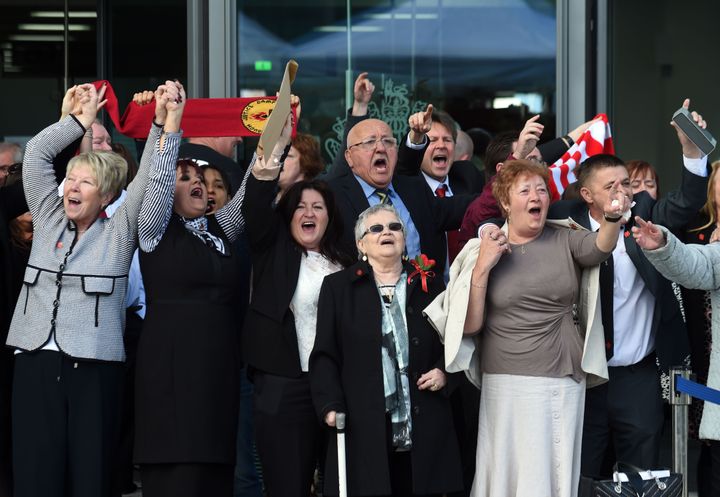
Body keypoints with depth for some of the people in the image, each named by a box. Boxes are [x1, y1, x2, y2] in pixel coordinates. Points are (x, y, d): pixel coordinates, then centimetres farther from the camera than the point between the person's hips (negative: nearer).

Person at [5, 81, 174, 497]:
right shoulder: (49, 221, 14)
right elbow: (36, 153, 14)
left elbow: (150, 176, -1)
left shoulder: (119, 232, 6)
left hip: (94, 368, -2)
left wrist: (160, 123, -5)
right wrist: (81, 120, 15)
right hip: (36, 362, 3)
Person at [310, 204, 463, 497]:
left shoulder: (429, 285, 13)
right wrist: (330, 405, -8)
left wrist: (444, 372, 1)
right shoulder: (338, 287, 9)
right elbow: (325, 355, 4)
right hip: (363, 428, -2)